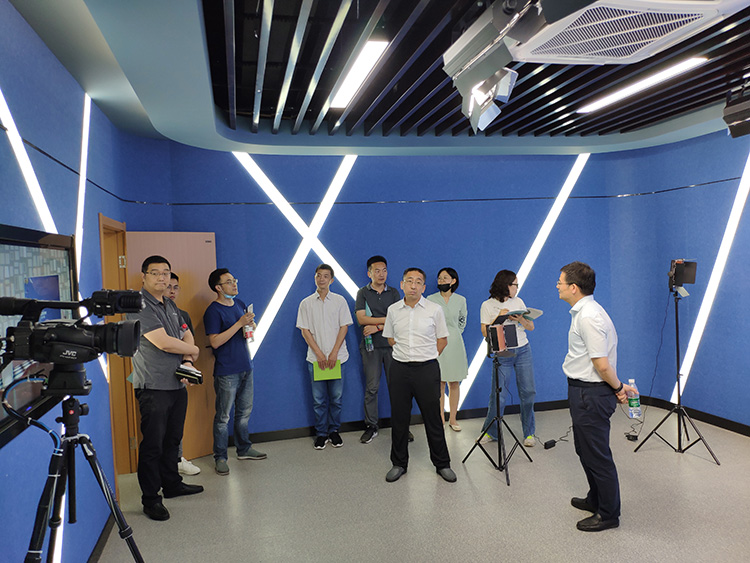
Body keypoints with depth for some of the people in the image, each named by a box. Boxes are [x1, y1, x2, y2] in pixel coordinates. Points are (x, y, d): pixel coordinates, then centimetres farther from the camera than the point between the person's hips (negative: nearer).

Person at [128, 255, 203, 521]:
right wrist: (193, 349, -4)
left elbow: (186, 334, 18)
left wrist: (188, 359, -3)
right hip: (153, 387, -8)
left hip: (177, 384, 8)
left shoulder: (170, 305, 15)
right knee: (152, 444, 0)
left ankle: (172, 484, 32)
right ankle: (151, 499, 11)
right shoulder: (139, 305, -13)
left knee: (172, 439, 18)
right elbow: (163, 342, -21)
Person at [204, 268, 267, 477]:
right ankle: (220, 457, 13)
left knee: (244, 412, 17)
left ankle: (244, 449, 31)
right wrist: (240, 323, -24)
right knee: (223, 416, 1)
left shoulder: (240, 303, 10)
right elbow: (215, 342, -22)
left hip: (245, 367, 7)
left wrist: (251, 325, -2)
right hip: (226, 371, -7)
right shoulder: (213, 311, -13)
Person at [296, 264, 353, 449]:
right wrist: (319, 354, -8)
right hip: (315, 358, 0)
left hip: (337, 357, 0)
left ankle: (334, 430, 21)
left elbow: (344, 327, 0)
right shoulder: (306, 303, 5)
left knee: (336, 397, 6)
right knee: (318, 399, 4)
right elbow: (305, 330, 1)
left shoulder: (339, 301, 4)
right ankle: (321, 433, 18)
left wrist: (334, 353, -9)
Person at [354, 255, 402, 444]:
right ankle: (371, 426, 11)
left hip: (392, 344, 1)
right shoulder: (363, 293, 6)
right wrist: (388, 319, -8)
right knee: (371, 388, 1)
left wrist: (377, 326, -12)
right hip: (371, 346, -1)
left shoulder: (394, 293, 10)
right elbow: (361, 319, -7)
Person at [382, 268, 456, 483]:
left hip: (427, 369, -2)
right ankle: (399, 463, 24)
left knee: (433, 418, 4)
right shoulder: (393, 310, 5)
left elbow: (442, 340, 5)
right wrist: (406, 353, 10)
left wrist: (425, 357, 5)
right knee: (399, 418, 9)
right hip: (400, 368, 2)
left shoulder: (435, 309, -2)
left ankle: (442, 464, 20)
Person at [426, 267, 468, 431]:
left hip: (454, 344, 2)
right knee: (439, 383, 0)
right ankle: (440, 419, 9)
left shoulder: (461, 300, 6)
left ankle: (453, 419, 15)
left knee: (454, 383, 5)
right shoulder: (431, 299, 0)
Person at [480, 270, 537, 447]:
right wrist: (499, 317, -15)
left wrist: (521, 319, -10)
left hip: (523, 351, 3)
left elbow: (531, 327, 9)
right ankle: (490, 432, 15)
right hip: (502, 354, -3)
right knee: (498, 394, -3)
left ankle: (529, 433, 18)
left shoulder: (518, 301, 9)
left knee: (528, 392, 2)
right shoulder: (487, 305, -1)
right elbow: (485, 332, -6)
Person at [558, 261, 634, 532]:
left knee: (597, 455, 4)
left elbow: (602, 365, -24)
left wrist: (618, 387, -9)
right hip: (583, 391, 11)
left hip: (591, 395, -11)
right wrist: (618, 388, 16)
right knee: (585, 450, 23)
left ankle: (608, 514, 20)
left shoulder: (589, 317, -25)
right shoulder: (583, 312, 10)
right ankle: (596, 500, 40)